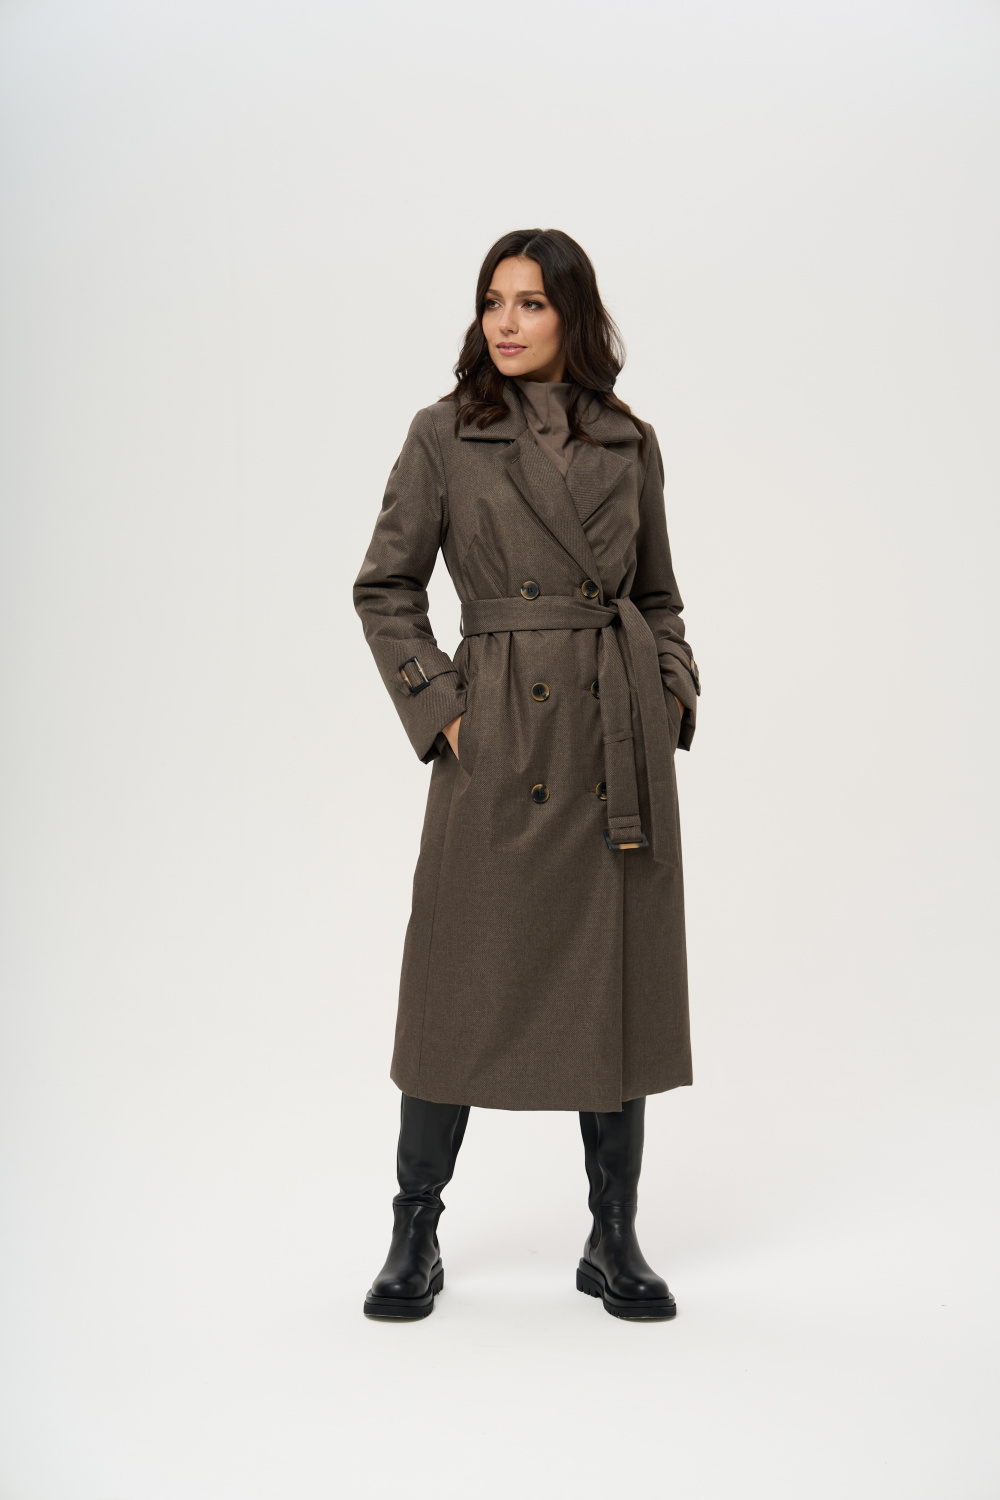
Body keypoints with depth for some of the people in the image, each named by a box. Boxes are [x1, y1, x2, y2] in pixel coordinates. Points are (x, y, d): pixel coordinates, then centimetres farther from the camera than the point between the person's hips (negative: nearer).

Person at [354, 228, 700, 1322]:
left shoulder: (629, 442, 9)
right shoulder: (446, 434, 1)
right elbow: (384, 587, 3)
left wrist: (675, 693, 2)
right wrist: (437, 709, -6)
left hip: (621, 743, 3)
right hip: (501, 738, -2)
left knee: (618, 983, 6)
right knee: (463, 984, 3)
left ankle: (614, 1241, 20)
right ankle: (415, 1238, 20)